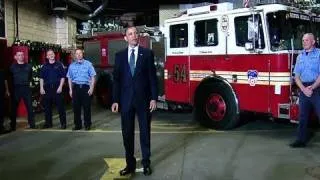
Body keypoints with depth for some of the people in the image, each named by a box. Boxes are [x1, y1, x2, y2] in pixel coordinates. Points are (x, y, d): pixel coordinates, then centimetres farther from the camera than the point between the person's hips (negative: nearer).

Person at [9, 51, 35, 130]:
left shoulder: (28, 66, 11)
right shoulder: (12, 67, 3)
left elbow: (31, 76, 21)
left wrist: (28, 82, 10)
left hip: (26, 88, 2)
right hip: (16, 88, -2)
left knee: (29, 106, 0)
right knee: (14, 107, 3)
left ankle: (32, 124, 8)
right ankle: (12, 125, 12)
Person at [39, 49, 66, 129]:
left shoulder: (59, 65, 5)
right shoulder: (44, 66, 11)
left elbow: (62, 77, 1)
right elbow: (41, 78, 11)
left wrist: (60, 87, -8)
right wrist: (41, 88, 2)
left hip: (57, 88, -3)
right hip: (47, 88, 3)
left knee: (60, 106, -3)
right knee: (47, 106, 7)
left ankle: (63, 123, 3)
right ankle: (48, 123, 17)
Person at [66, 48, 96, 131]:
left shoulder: (88, 64, 2)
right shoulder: (72, 66, 11)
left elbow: (92, 77, -1)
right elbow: (69, 78, 14)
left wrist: (91, 88, -8)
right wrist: (70, 89, 8)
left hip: (85, 87, -3)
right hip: (76, 87, 3)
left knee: (87, 107, -1)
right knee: (76, 107, 6)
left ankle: (87, 124, 10)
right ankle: (77, 125, 16)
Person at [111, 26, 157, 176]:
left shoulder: (147, 53, 1)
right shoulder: (120, 55, 7)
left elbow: (152, 77, -1)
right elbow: (116, 79, 5)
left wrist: (154, 98, -7)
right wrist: (115, 100, -1)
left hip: (143, 99, -2)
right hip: (126, 100, 2)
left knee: (145, 132, 7)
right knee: (127, 134, 7)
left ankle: (146, 163, 19)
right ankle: (130, 164, 19)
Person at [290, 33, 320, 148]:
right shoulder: (300, 56, 13)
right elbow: (297, 76, 9)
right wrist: (304, 89, -7)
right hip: (304, 90, 5)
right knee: (303, 116, 8)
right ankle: (301, 140, 16)